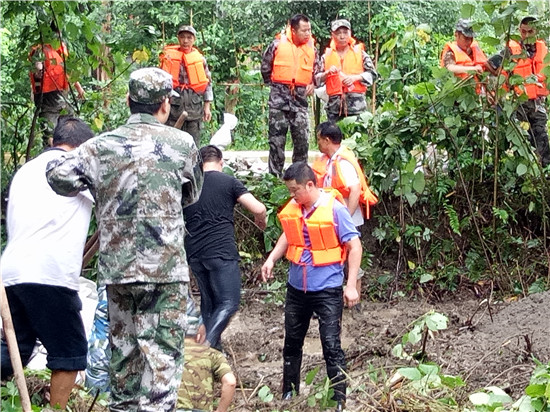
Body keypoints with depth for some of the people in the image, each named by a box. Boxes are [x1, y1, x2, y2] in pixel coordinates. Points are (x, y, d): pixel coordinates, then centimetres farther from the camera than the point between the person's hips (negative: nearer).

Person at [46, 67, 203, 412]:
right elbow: (192, 193, 14)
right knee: (162, 350, -3)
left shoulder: (102, 146, 2)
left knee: (123, 348, 16)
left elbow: (59, 175, -10)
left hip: (116, 266, 3)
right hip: (165, 267, -3)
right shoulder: (182, 144, -1)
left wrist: (95, 188, 9)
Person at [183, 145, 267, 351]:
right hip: (221, 251, -5)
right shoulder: (228, 182, 0)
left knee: (209, 302, 16)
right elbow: (258, 208, -7)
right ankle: (207, 345, -23)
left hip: (194, 252, 5)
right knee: (228, 303, -5)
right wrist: (261, 221, 15)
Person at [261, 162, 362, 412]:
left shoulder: (334, 209, -17)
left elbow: (354, 246, -12)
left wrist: (351, 286, -15)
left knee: (331, 346, -4)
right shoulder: (293, 208, -1)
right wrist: (271, 260, 3)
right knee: (292, 342, 16)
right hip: (296, 288, 6)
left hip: (327, 290, -6)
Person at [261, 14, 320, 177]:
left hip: (300, 96, 2)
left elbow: (317, 69, 22)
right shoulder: (278, 44, -3)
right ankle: (275, 174, 6)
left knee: (302, 137, 0)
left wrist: (312, 83, 7)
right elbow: (265, 66, 8)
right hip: (279, 96, -2)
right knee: (277, 137, 0)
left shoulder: (311, 48, 6)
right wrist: (273, 84, 10)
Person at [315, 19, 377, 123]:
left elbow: (373, 74, 4)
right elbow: (317, 79, 9)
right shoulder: (327, 56, 11)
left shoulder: (359, 52, 7)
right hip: (334, 104, 2)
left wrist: (355, 77, -10)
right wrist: (327, 73, -11)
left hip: (356, 103, -2)